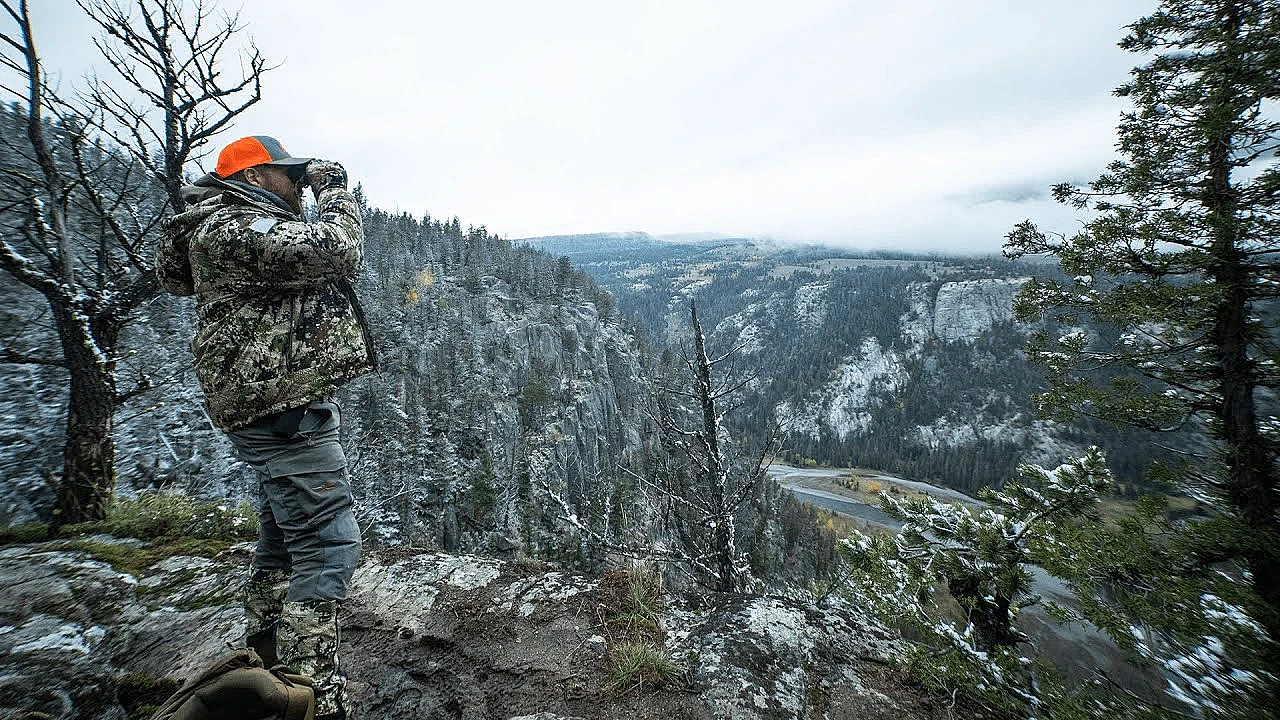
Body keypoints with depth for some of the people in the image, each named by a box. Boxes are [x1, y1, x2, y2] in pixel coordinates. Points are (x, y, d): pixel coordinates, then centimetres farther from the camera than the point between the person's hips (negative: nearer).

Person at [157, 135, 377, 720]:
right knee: (328, 546, -11)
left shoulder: (244, 227, 21)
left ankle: (268, 670, 35)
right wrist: (334, 191, -3)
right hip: (285, 407, -11)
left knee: (284, 542, 20)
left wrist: (316, 199, 19)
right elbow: (339, 252, -21)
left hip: (277, 407, 11)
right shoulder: (234, 228, -12)